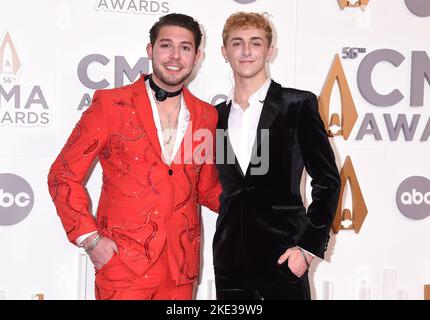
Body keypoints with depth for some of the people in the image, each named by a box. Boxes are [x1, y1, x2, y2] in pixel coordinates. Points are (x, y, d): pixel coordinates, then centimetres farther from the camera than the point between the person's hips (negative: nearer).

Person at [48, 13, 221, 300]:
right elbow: (63, 176, -3)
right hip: (123, 263, -4)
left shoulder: (206, 115, 7)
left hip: (181, 265, 4)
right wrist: (90, 239, -9)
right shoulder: (111, 105, -5)